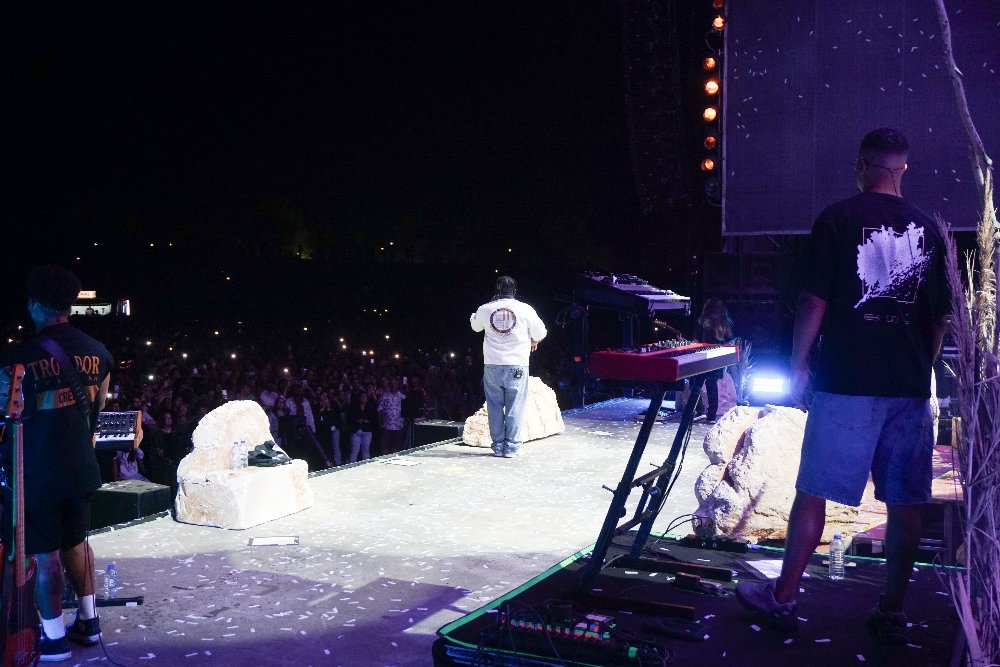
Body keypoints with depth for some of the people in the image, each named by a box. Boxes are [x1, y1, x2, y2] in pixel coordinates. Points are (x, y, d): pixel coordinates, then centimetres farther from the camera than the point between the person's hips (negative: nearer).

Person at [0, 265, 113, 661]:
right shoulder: (97, 351, 1)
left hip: (36, 473, -6)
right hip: (81, 468, 6)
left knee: (42, 553, 6)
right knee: (76, 542, 19)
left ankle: (55, 639, 15)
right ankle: (89, 621, 29)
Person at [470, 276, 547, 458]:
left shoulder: (485, 309, 0)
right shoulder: (524, 309, -5)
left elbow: (475, 325, 22)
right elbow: (540, 332, 5)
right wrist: (533, 341, 27)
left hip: (492, 366, 2)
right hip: (516, 365, -2)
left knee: (495, 407, 9)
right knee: (514, 407, 4)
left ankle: (498, 446, 12)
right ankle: (511, 447, 4)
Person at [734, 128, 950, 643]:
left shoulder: (837, 219, -4)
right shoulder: (927, 228, 8)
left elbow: (814, 302, -8)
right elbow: (940, 316, 12)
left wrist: (797, 365, 1)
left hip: (847, 385, -4)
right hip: (911, 388, 4)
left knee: (813, 493, 4)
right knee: (905, 504, 10)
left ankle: (782, 599, 13)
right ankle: (892, 613, 18)